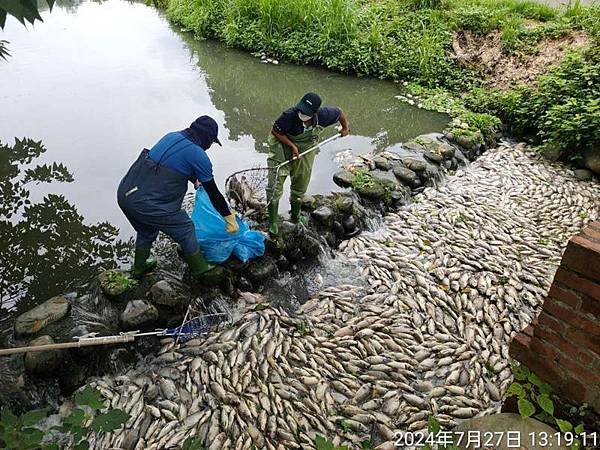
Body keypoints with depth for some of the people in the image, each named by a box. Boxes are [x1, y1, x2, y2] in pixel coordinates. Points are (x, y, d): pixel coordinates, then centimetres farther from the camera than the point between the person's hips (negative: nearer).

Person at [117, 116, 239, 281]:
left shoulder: (172, 136, 12)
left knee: (146, 230, 32)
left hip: (124, 193, 8)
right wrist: (230, 219, 7)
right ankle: (200, 272, 26)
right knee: (185, 230, 12)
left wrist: (195, 180, 48)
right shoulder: (199, 155, -10)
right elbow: (213, 192, -4)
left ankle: (140, 268, 51)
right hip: (147, 204, -8)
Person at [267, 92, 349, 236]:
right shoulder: (289, 115, -34)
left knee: (300, 186, 18)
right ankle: (272, 221, 4)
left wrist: (345, 128, 13)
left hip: (306, 151, 4)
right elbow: (275, 131, -19)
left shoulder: (323, 115, -24)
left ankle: (295, 214, 44)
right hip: (283, 147, -3)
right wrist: (292, 146, -25)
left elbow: (339, 112, -3)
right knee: (275, 186, -11)